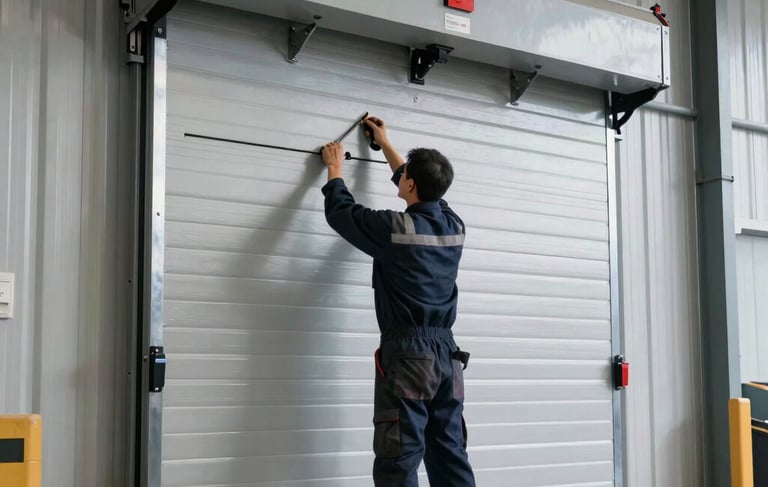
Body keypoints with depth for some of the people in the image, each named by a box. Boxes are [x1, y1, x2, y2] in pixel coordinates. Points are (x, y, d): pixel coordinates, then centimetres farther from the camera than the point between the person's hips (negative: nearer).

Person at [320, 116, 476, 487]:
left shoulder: (395, 228, -12)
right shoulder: (454, 227, 7)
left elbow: (340, 211, 4)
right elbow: (425, 193, 27)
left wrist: (335, 168, 23)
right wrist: (384, 144, 39)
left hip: (407, 353, -7)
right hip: (447, 353, 7)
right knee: (450, 457, 9)